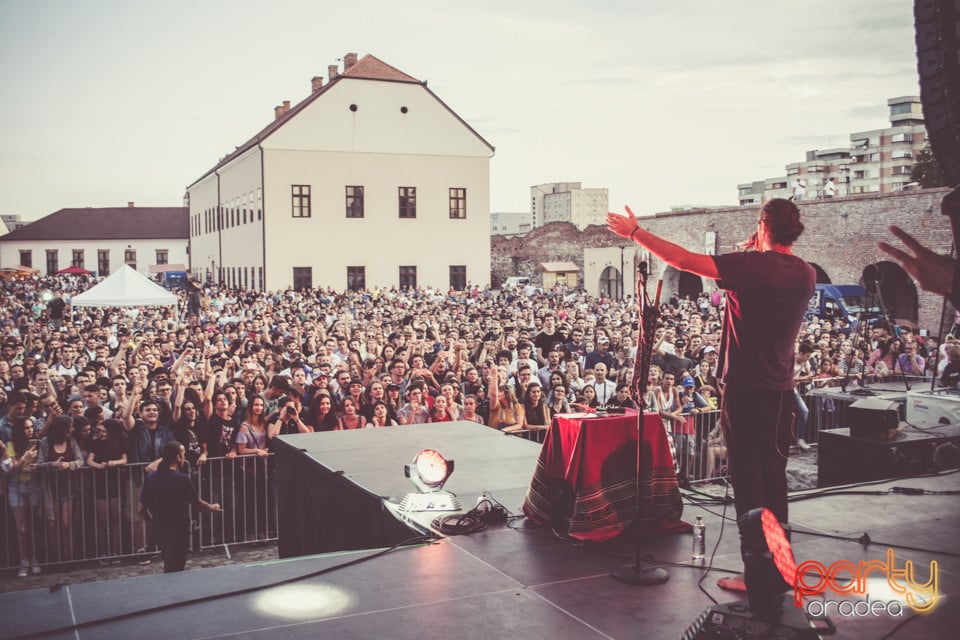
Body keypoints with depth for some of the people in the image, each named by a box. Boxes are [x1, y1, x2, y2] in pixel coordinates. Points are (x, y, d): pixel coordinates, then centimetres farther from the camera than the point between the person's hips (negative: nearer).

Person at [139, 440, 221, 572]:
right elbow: (197, 502, -7)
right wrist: (212, 507, 13)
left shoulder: (150, 478, -1)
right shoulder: (182, 479, -18)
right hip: (178, 532, -6)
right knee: (174, 572, 1)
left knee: (169, 568, 22)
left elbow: (142, 509, 4)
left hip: (159, 531, 6)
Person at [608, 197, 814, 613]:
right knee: (774, 480, 15)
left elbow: (684, 260, -16)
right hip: (782, 391, 7)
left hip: (745, 389, -6)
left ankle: (758, 577, 2)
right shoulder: (805, 275, 6)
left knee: (748, 481, -1)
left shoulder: (752, 264, -14)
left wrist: (636, 233, -7)